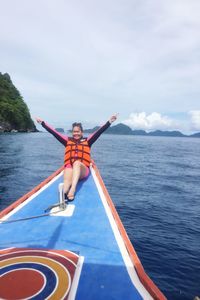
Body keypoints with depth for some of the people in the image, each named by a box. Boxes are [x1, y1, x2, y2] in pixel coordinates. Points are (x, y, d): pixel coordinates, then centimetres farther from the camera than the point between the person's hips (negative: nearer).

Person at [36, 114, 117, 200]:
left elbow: (99, 131, 5)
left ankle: (73, 189, -56)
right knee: (67, 180, -32)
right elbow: (54, 132, 16)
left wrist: (109, 122, -4)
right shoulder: (67, 140, 20)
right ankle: (63, 193, -64)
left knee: (77, 163, -36)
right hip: (69, 167, 1)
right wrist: (42, 123, 12)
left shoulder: (87, 141, 16)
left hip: (83, 170, -1)